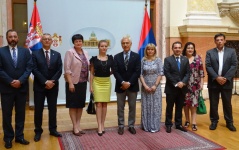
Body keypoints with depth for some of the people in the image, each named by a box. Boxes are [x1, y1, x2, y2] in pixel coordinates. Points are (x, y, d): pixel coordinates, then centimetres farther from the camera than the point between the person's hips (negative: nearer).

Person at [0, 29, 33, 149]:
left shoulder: (25, 51, 6)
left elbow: (29, 67, -1)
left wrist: (20, 81, -13)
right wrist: (11, 81, -14)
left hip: (22, 87, 2)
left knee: (20, 113, 9)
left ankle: (19, 136, 21)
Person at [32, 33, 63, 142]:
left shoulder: (57, 54, 8)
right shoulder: (35, 54, 1)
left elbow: (59, 70, 1)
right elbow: (34, 70, -8)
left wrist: (52, 81, -13)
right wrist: (45, 82, -16)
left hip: (53, 86, 2)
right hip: (39, 86, -2)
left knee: (53, 109, 9)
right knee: (38, 109, 4)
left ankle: (53, 130, 21)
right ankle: (38, 131, 16)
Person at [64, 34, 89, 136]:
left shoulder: (85, 53, 10)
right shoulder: (70, 52, -7)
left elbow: (87, 67, 11)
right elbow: (67, 69, -13)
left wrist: (88, 80, 5)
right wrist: (70, 83, -18)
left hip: (83, 82, 6)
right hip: (73, 82, -6)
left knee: (81, 104, 11)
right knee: (73, 105, 2)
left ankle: (78, 125, 22)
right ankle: (75, 127, 10)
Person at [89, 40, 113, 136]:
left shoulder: (110, 58, 3)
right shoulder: (94, 59, -3)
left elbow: (113, 70, 13)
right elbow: (92, 73, 0)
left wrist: (107, 73, -3)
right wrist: (91, 86, -3)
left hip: (107, 82, 3)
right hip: (97, 82, -2)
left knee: (105, 104, 6)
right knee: (98, 104, -6)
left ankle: (102, 125, 15)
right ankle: (99, 126, -3)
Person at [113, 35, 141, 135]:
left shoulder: (136, 56, 2)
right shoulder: (117, 57, 5)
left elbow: (137, 71, -6)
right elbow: (115, 72, -3)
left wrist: (129, 83, -15)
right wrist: (122, 82, -16)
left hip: (132, 86, 0)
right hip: (120, 86, 1)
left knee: (132, 107, 7)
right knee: (120, 108, 6)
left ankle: (131, 126, 18)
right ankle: (121, 126, 17)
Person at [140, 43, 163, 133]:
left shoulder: (158, 60, -1)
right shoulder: (143, 60, 2)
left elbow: (160, 73, -4)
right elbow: (140, 74, 0)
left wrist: (155, 85, -11)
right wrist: (145, 85, -10)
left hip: (156, 86, -1)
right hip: (145, 86, 1)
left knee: (155, 106, 3)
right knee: (146, 106, 6)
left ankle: (155, 126, 12)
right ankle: (146, 126, 17)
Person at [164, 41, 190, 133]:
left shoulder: (185, 59, 9)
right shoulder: (167, 59, -3)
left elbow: (187, 73, 2)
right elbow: (167, 73, -11)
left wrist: (183, 82, -15)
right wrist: (175, 84, -17)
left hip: (182, 87, 3)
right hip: (171, 88, -3)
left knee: (180, 107, 11)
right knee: (169, 107, 6)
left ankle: (178, 124, 23)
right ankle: (168, 125, 17)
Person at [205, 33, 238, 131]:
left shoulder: (231, 51, 5)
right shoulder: (209, 52, 4)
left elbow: (234, 66, -3)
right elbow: (208, 66, -5)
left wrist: (226, 78, -14)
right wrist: (217, 77, -16)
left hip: (227, 82, 0)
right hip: (213, 82, 0)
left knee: (227, 103, 8)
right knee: (213, 103, 5)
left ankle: (229, 122, 20)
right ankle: (214, 121, 18)